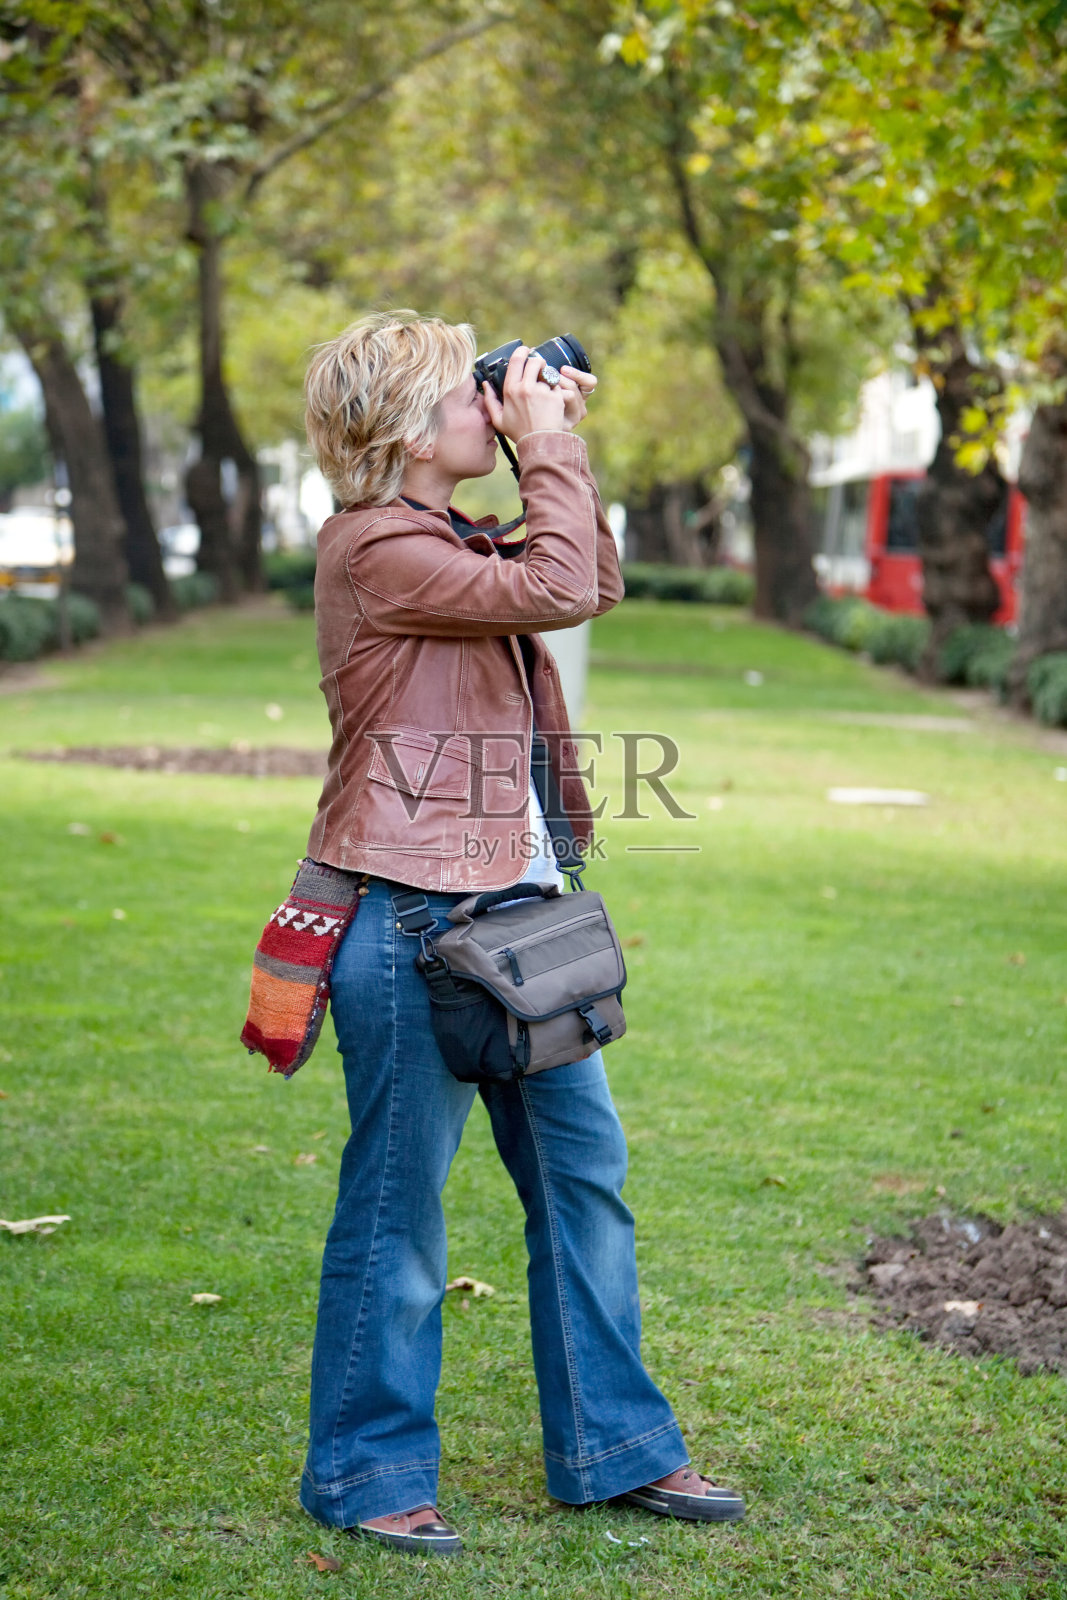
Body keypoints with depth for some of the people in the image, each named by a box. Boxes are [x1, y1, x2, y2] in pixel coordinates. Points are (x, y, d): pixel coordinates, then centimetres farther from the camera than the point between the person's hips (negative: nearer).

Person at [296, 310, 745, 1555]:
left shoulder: (450, 541, 16)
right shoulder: (375, 546, -13)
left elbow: (598, 585, 23)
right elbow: (557, 593, -20)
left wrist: (563, 443, 14)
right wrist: (546, 453, -9)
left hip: (514, 905, 9)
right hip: (415, 921, -9)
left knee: (583, 1170, 12)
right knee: (398, 1202, 2)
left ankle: (613, 1448, 25)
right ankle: (364, 1473, 18)